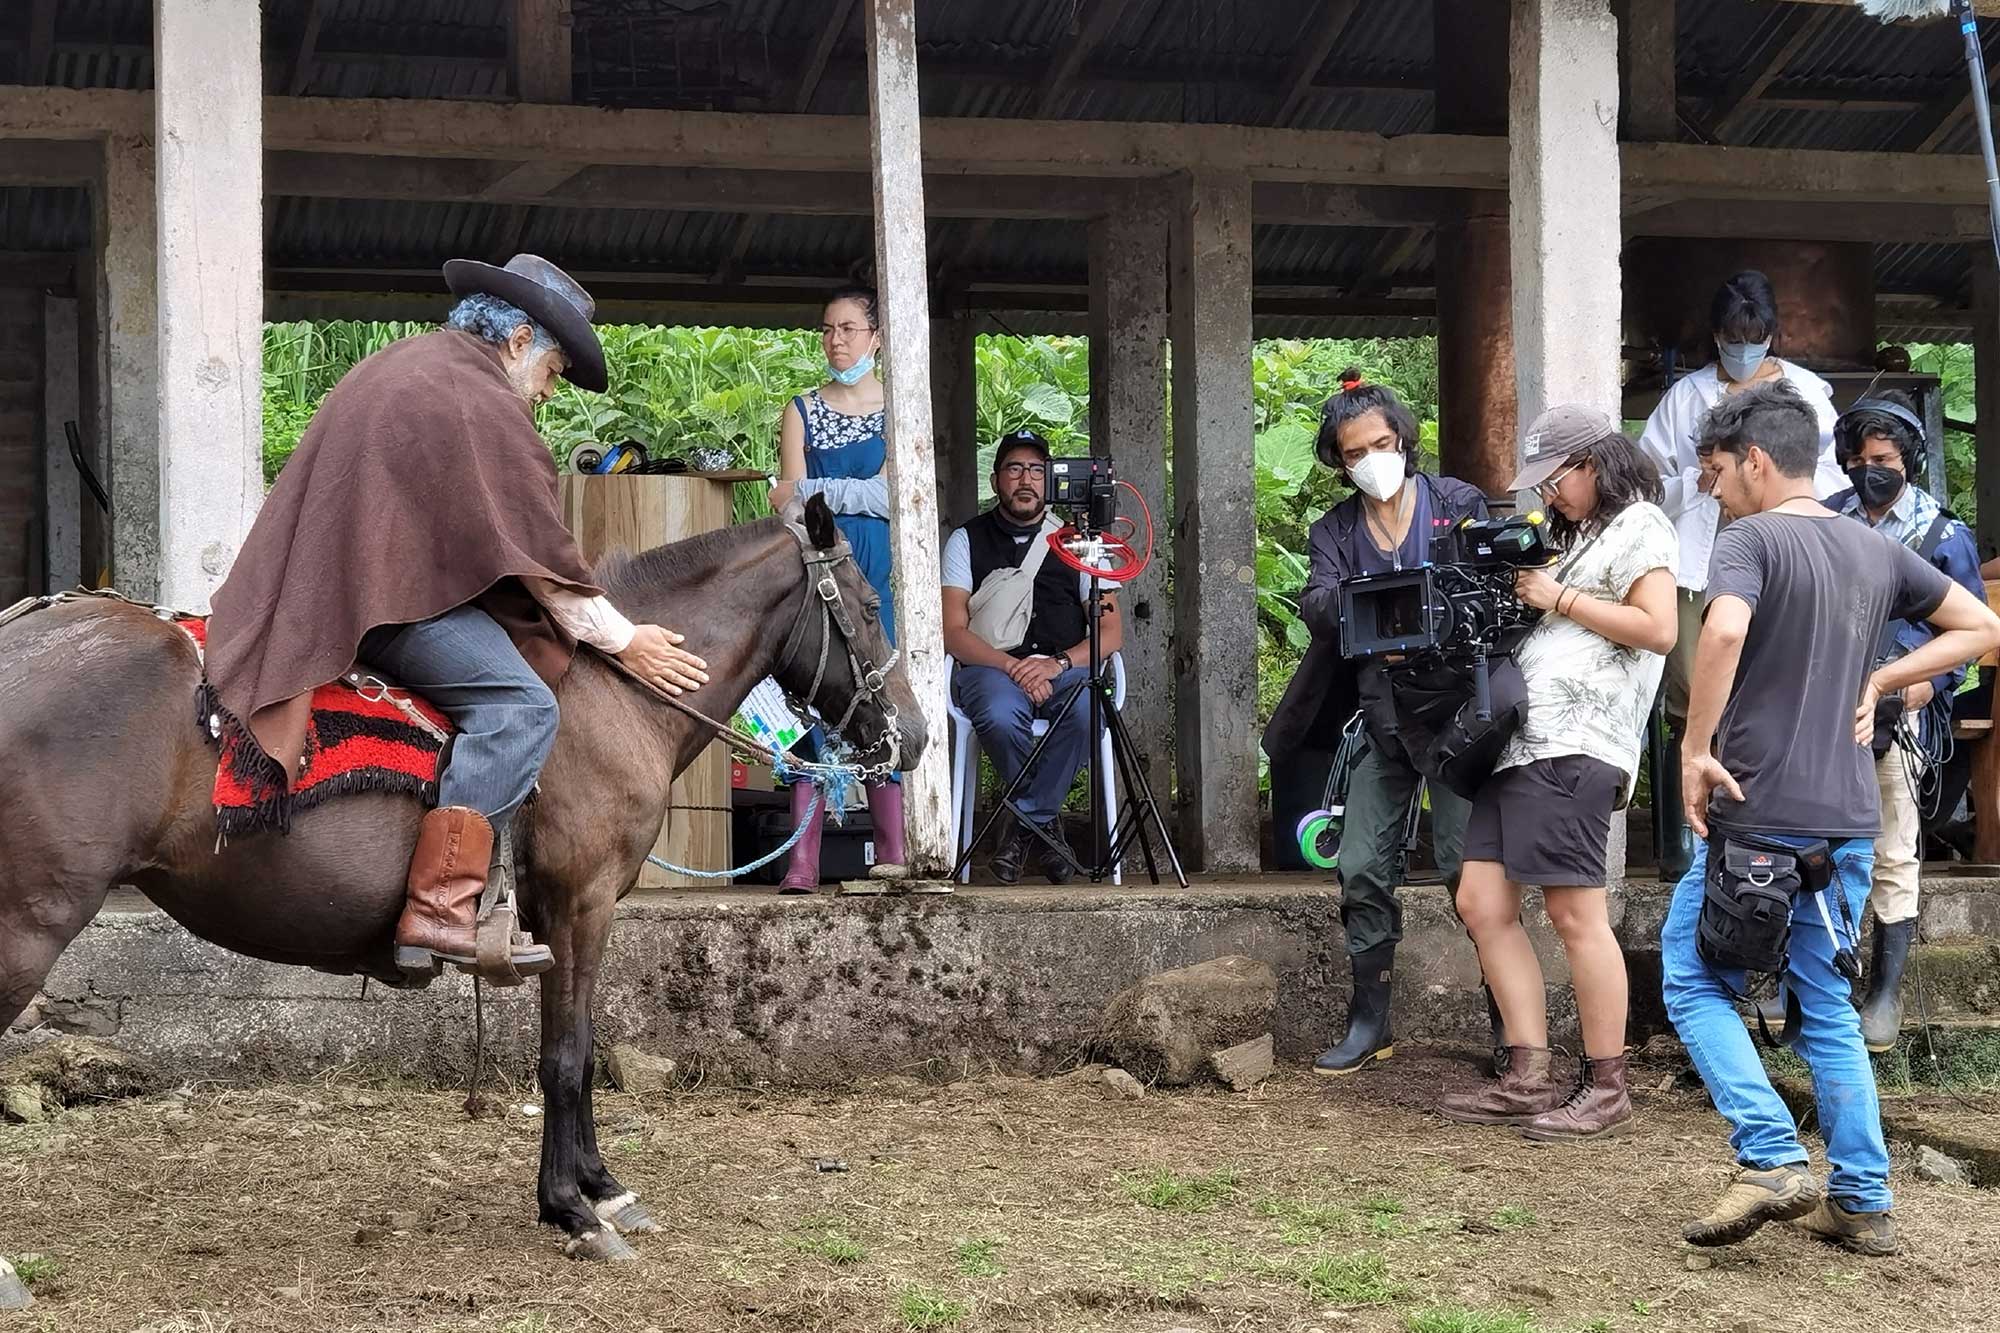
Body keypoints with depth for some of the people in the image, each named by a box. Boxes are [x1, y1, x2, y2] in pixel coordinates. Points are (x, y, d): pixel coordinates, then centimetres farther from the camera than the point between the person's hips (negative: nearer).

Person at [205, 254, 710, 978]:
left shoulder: (395, 367, 24)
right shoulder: (485, 401, -8)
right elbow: (538, 551, -7)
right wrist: (622, 641, 1)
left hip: (327, 586, 11)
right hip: (386, 594, -11)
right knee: (520, 706, -20)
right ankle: (439, 909, -29)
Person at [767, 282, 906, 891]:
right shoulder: (801, 411, 13)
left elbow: (895, 497, -3)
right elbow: (789, 505, 5)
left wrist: (813, 490, -5)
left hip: (880, 571, -1)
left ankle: (893, 851, -2)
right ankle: (802, 862, -9)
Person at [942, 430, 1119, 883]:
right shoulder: (968, 540, 10)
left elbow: (1111, 632, 7)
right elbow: (953, 633, 0)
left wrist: (1057, 663, -12)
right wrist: (1012, 665, -16)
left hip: (1066, 668, 1)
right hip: (990, 666, -1)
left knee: (1087, 711, -34)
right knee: (1000, 715, -37)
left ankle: (1024, 820, -17)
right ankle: (1047, 820, -15)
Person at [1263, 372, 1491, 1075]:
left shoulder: (1458, 502, 2)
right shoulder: (1335, 530, 9)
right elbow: (1316, 605, -7)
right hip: (1383, 719, 4)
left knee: (1464, 864, -8)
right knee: (1362, 870, 2)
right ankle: (1370, 1023, 13)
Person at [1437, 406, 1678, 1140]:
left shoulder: (1638, 525, 0)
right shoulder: (1582, 536, 28)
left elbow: (1657, 630, -12)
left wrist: (1559, 599, -8)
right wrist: (1520, 595, 11)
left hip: (1574, 748, -10)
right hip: (1521, 743, 10)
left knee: (1575, 915, -9)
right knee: (1481, 903, 3)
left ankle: (1606, 1089, -2)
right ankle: (1529, 1078, 6)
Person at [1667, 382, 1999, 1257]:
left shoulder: (1753, 539, -9)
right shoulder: (1877, 551, 11)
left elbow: (1724, 630, -30)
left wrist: (1696, 748, -20)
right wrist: (1876, 683, 13)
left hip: (1757, 816, -6)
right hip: (1848, 820, 7)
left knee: (1693, 984, 6)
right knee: (1827, 1006, 15)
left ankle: (1772, 1158, -9)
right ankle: (1862, 1202, 13)